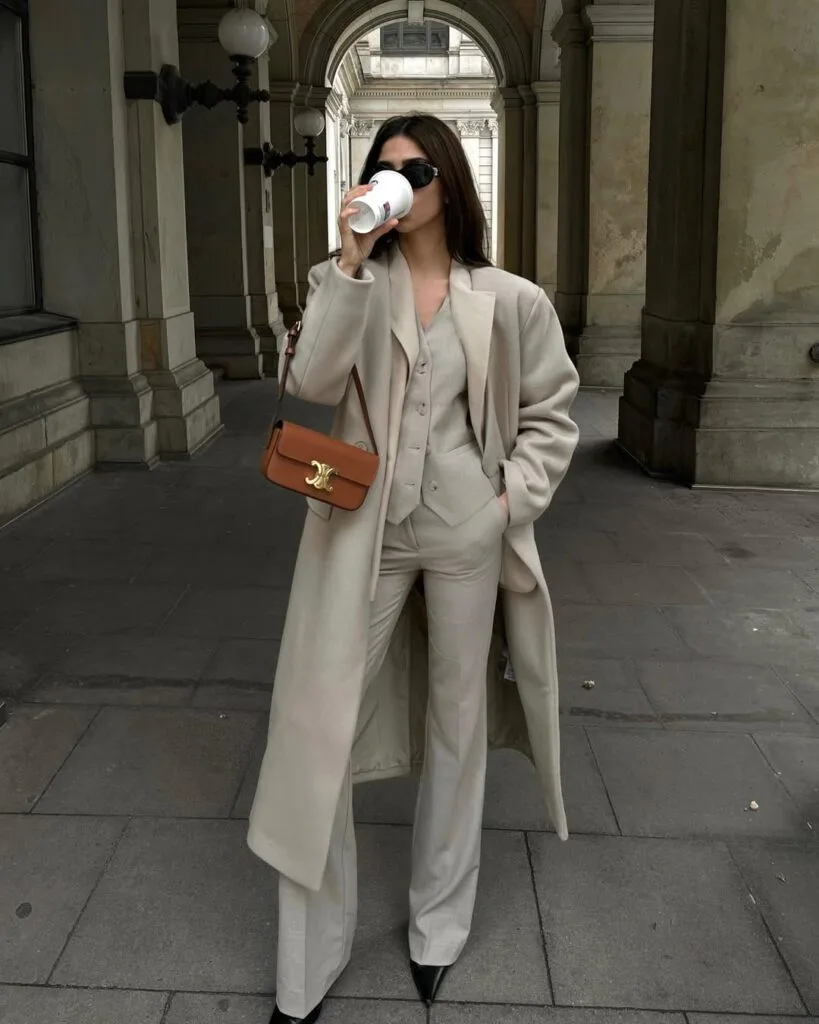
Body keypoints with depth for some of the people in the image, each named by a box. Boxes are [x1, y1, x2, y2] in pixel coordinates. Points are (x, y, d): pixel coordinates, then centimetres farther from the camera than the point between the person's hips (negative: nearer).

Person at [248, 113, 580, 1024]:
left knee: (456, 727, 13)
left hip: (465, 536, 0)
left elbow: (551, 412, 8)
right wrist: (349, 266, -20)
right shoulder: (349, 282, 3)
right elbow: (310, 383, -14)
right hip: (362, 533, 0)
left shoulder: (509, 300, 0)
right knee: (318, 732, 0)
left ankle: (438, 925, 35)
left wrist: (513, 499, -4)